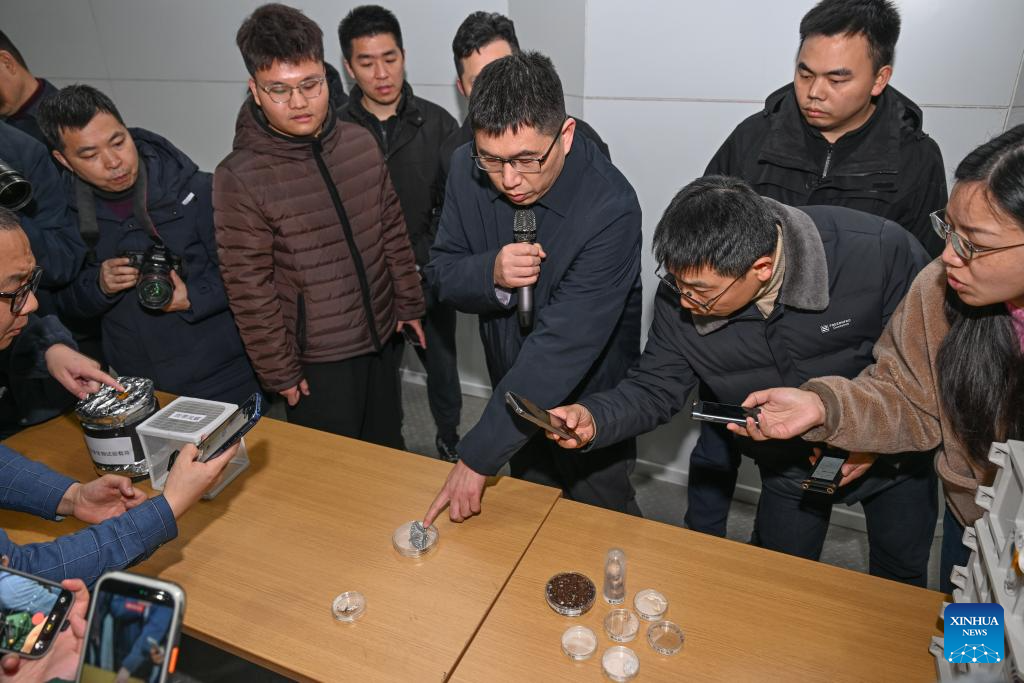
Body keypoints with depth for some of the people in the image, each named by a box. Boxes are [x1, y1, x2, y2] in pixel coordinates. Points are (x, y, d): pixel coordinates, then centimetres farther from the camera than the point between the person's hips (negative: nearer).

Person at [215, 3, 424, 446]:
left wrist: (408, 303, 9)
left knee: (389, 452, 23)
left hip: (383, 336, 4)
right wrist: (280, 371, -9)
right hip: (317, 358, -4)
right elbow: (249, 289, -13)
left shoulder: (360, 142, -3)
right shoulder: (239, 177, -17)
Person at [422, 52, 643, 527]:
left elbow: (562, 345, -34)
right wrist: (491, 274, -30)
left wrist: (477, 457, -31)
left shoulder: (610, 209, -32)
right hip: (515, 397, 5)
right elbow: (441, 273, -5)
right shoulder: (468, 170, -14)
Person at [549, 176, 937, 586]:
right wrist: (594, 419, -35)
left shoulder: (880, 251, -34)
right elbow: (655, 388, -16)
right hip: (791, 463, 1)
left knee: (901, 580, 23)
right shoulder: (680, 296, -25)